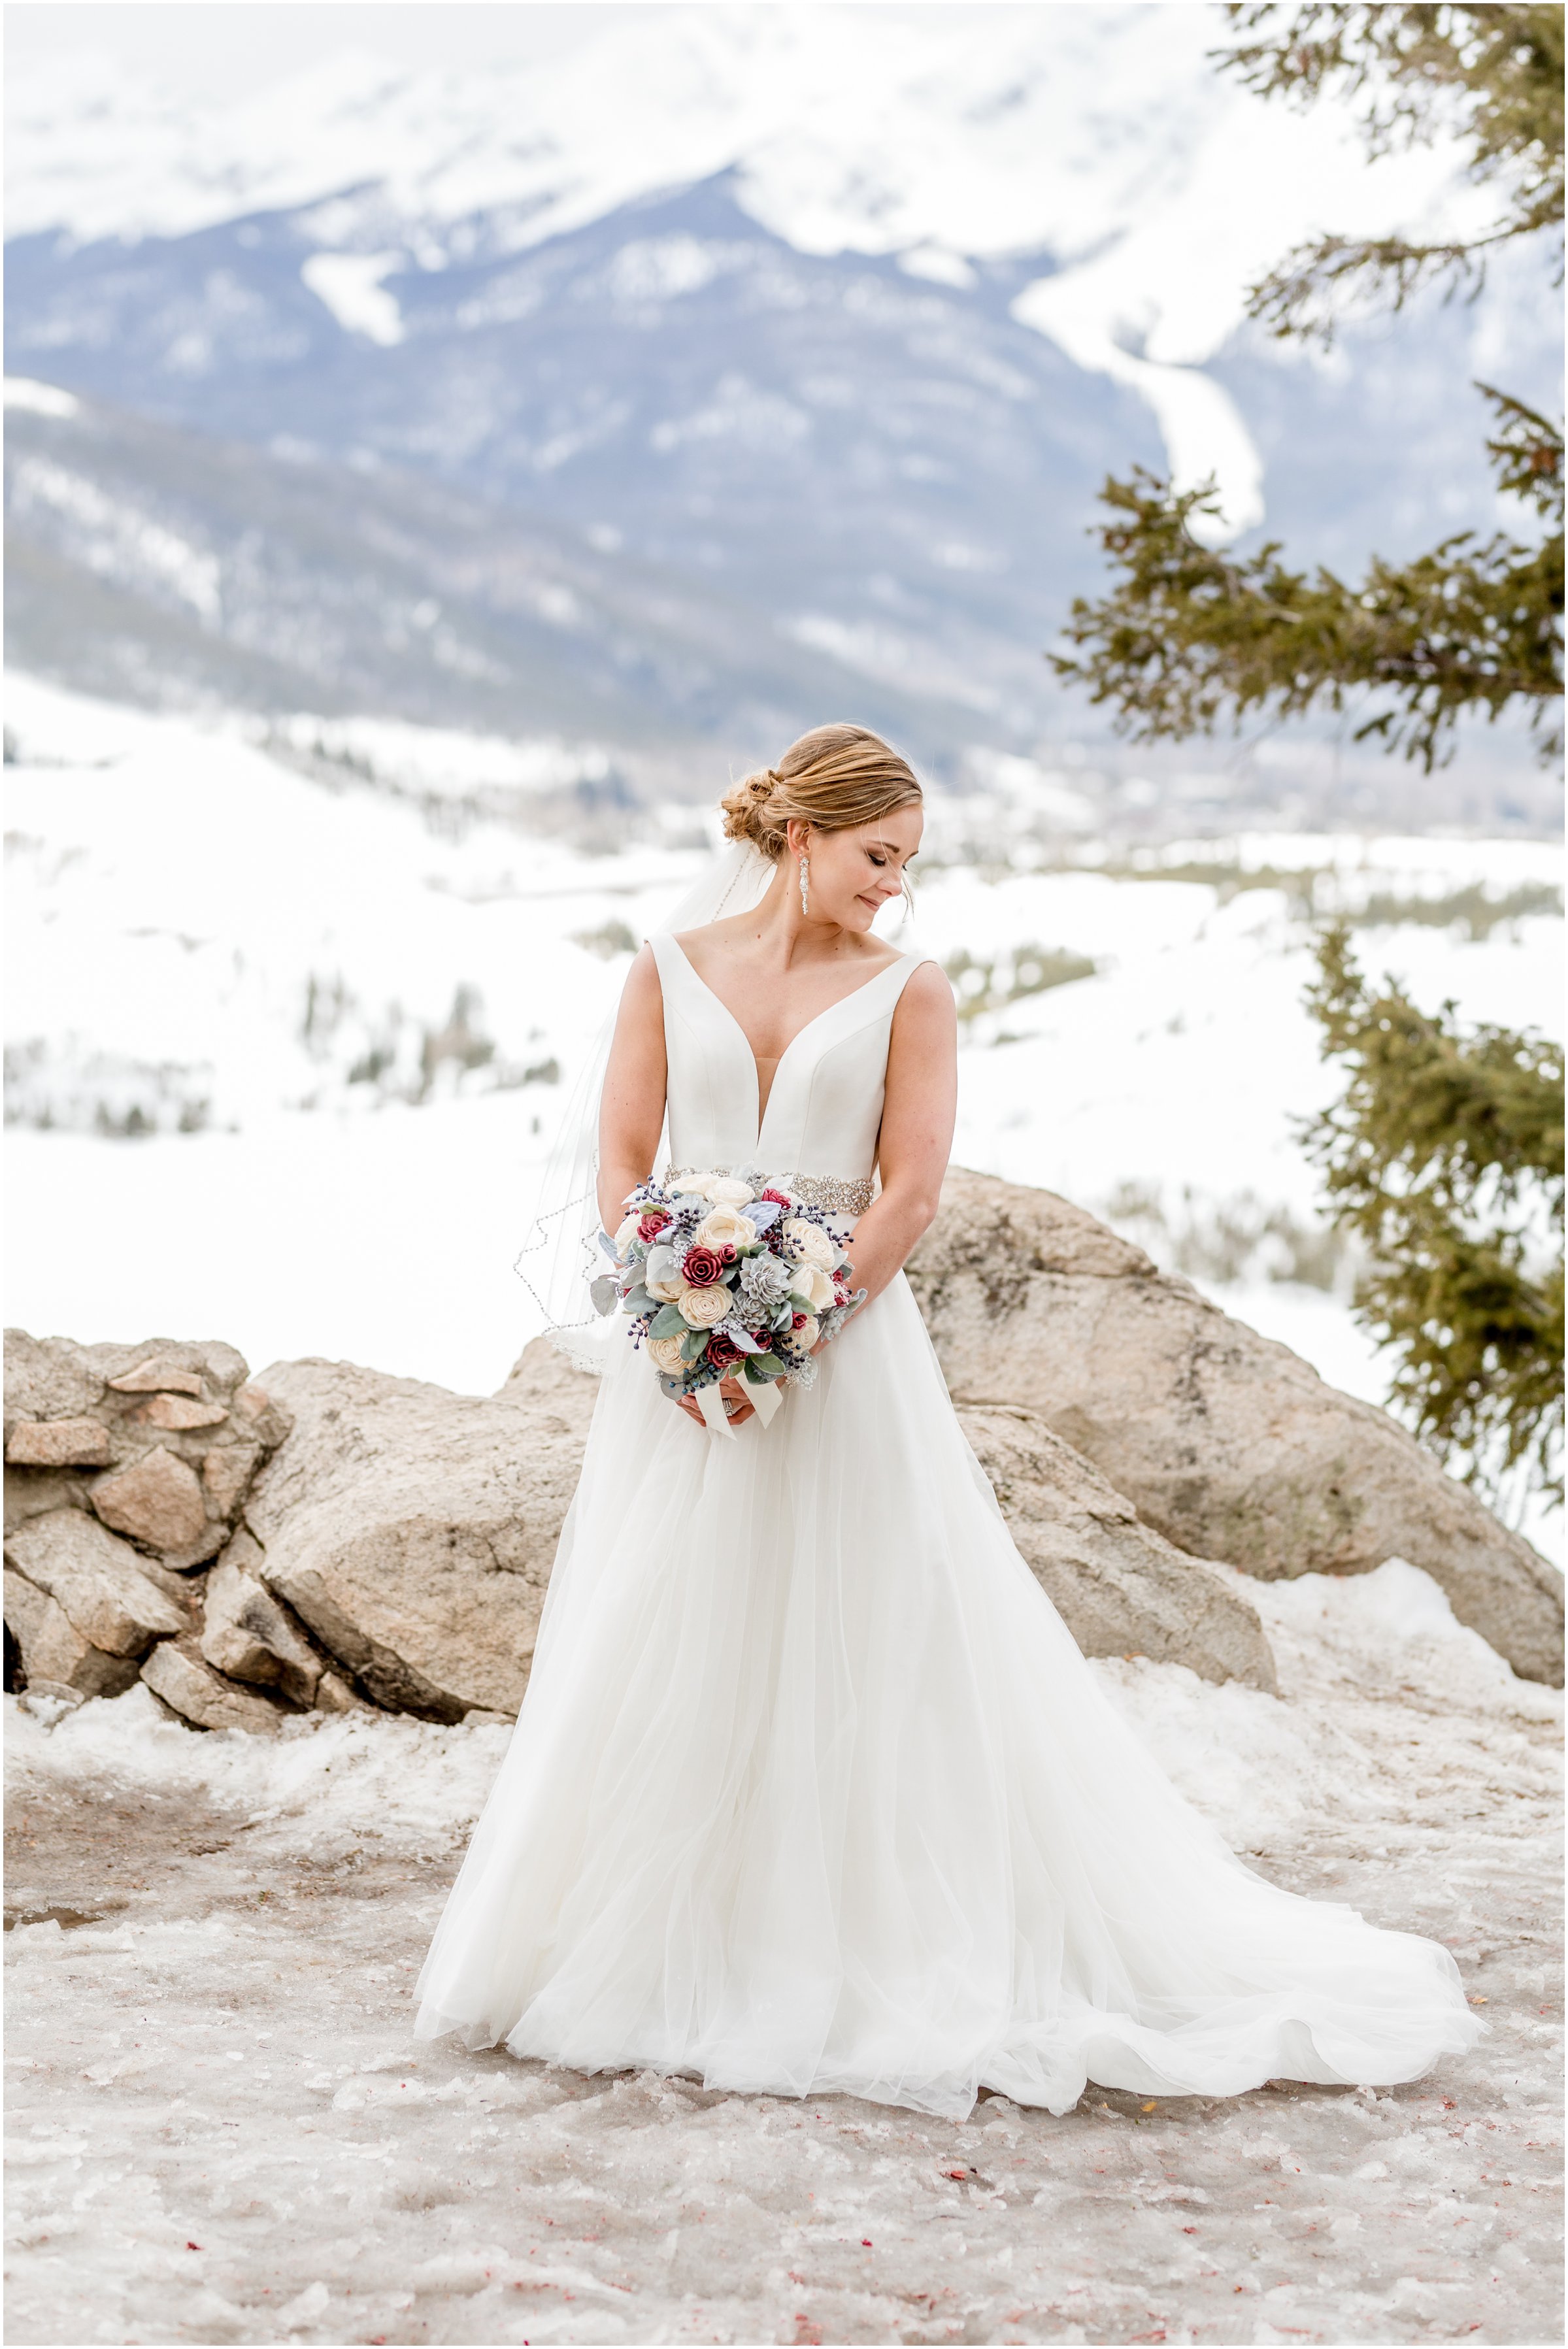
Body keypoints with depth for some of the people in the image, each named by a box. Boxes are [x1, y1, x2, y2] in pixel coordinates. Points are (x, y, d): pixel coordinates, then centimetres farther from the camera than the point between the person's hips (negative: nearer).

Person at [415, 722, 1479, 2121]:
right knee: (663, 1654, 7)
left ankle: (885, 1965, 9)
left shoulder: (908, 992, 1)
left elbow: (911, 1189, -6)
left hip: (844, 1341, -2)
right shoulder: (670, 972, 6)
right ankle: (652, 1960, 20)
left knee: (872, 1654, -1)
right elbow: (622, 1160, 2)